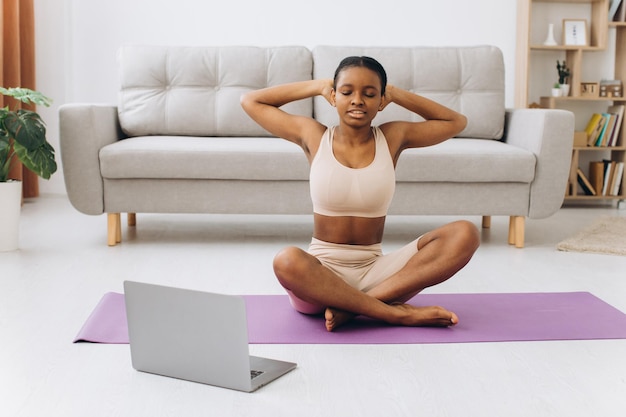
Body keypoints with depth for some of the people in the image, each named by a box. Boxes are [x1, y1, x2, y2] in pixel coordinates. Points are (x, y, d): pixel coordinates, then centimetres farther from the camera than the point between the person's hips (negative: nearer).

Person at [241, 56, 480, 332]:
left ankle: (352, 306, -25)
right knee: (287, 261, -39)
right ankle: (398, 313, -26)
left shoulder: (393, 137, 5)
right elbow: (250, 101, 11)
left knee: (464, 234, -20)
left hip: (375, 272, 2)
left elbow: (456, 122, 18)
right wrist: (317, 87, 8)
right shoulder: (313, 136, 2)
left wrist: (398, 95, 9)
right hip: (321, 272, -2)